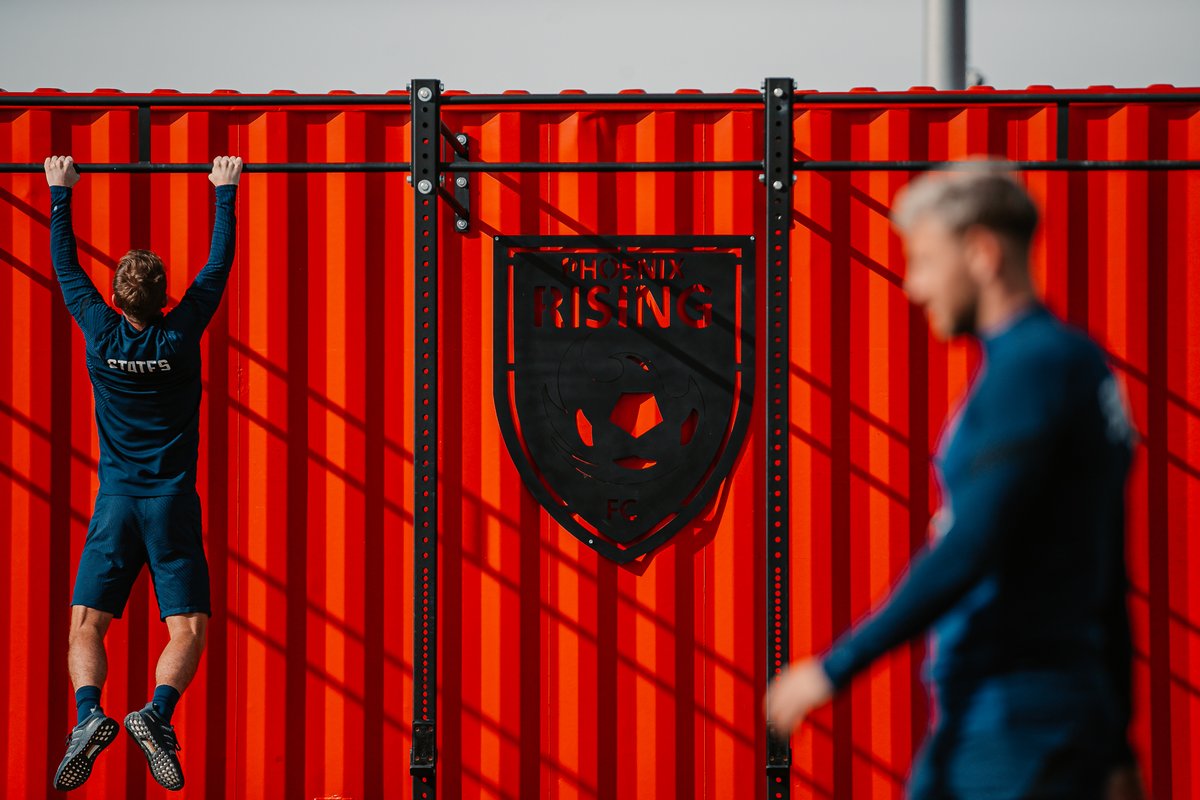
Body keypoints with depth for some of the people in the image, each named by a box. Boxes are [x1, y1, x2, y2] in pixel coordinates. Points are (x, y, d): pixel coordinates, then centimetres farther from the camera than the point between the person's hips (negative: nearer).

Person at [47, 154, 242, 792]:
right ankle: (158, 714, -29)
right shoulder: (181, 336, -3)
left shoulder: (102, 334, -2)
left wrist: (61, 195, 21)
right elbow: (220, 264, 8)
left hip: (115, 505, 1)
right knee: (188, 631, -3)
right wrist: (225, 194, 18)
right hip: (173, 505, -1)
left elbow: (66, 266, 11)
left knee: (85, 626, 0)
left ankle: (87, 714, -27)